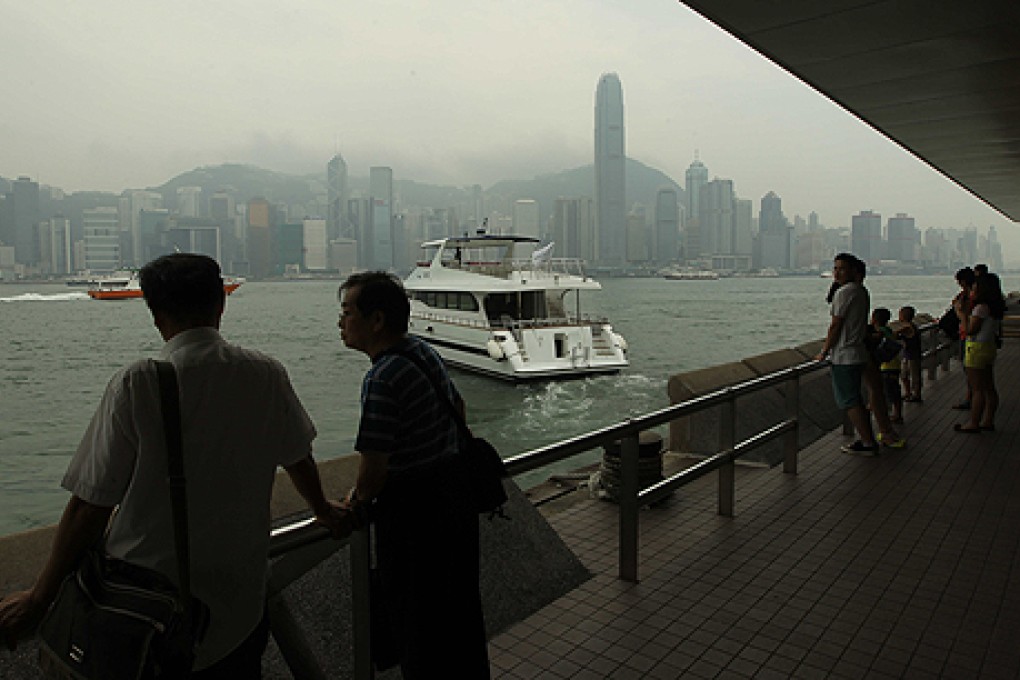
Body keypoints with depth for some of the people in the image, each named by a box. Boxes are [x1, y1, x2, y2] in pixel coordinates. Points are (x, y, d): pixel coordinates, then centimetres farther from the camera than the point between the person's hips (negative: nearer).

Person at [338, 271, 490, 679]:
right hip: (457, 489, 9)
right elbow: (458, 407, 17)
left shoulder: (382, 379, -25)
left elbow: (373, 467, -25)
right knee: (460, 607, 25)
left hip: (412, 512, -9)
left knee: (415, 619, 11)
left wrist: (358, 500, -5)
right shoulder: (426, 351, 2)